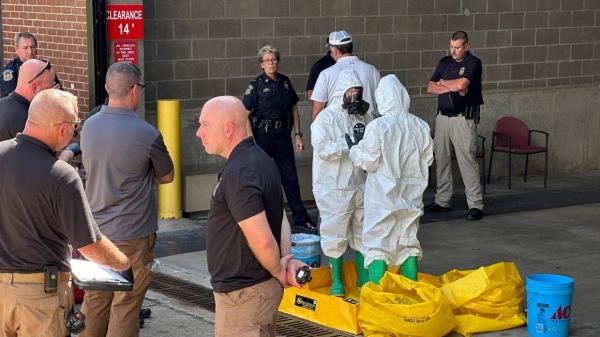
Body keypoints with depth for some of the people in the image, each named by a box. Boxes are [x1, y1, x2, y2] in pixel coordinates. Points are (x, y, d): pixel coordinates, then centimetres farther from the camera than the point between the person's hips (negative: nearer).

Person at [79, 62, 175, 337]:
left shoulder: (89, 126, -1)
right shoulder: (146, 134, -17)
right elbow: (167, 177, -2)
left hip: (95, 229, 6)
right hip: (132, 233, -5)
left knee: (94, 301, 16)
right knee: (125, 306, 3)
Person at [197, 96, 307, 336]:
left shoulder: (238, 173, -24)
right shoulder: (259, 160, 7)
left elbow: (262, 241, -27)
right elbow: (280, 219, 11)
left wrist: (279, 273, -10)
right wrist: (287, 260, -3)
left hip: (243, 291, -10)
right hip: (259, 285, 10)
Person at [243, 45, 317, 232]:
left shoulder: (285, 82, 7)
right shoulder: (256, 85, -6)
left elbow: (294, 109, 14)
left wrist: (298, 135, 8)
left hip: (283, 134, 4)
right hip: (263, 134, -4)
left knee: (290, 177, 6)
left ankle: (300, 218, 11)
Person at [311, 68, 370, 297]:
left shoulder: (362, 117, 8)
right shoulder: (326, 117, -7)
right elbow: (322, 148, -19)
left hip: (361, 185, 5)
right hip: (335, 187, -5)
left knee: (363, 232, 13)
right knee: (335, 235, 1)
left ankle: (364, 277, 26)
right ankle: (337, 281, 14)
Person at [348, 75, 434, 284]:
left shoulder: (377, 127, -17)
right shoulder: (420, 126, -4)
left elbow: (368, 162, -12)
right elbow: (428, 159, 5)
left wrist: (354, 149, 6)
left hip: (382, 198, -4)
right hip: (411, 196, 4)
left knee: (378, 246, 2)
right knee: (408, 243, 15)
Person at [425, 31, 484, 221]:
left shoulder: (473, 63, -6)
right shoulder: (444, 62, 12)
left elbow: (460, 84, -21)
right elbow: (430, 88, 4)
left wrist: (443, 83, -2)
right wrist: (452, 88, -10)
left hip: (463, 118, -6)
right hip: (443, 116, 6)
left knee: (467, 160, -9)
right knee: (441, 159, 9)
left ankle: (475, 205, -8)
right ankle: (442, 201, 19)